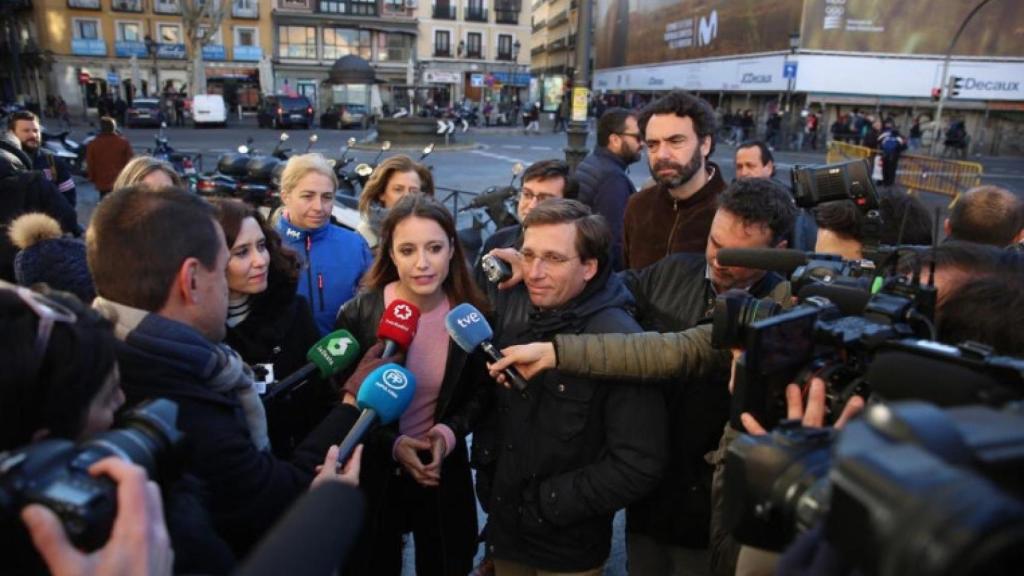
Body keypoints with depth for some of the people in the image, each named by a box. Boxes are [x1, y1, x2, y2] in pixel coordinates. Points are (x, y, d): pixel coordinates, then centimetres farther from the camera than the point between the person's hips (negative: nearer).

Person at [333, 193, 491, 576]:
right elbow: (341, 399, -7)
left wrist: (450, 432, -16)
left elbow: (480, 392, 1)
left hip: (445, 473, 2)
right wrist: (390, 444, -18)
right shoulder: (358, 313, -16)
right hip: (372, 473, -1)